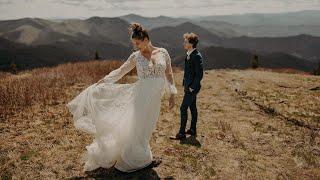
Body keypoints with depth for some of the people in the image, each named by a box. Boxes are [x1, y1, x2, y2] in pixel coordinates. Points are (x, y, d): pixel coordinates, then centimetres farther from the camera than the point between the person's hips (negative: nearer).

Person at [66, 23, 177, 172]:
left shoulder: (163, 52, 0)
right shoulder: (135, 56, -1)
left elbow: (169, 74, 5)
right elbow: (119, 72, 6)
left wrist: (171, 95, 4)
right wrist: (101, 82, 3)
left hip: (155, 99, 1)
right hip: (140, 96, -1)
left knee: (145, 129, 11)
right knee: (134, 129, 1)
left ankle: (142, 157, 32)